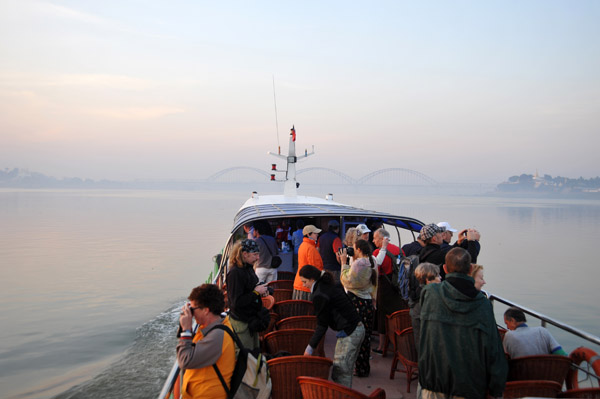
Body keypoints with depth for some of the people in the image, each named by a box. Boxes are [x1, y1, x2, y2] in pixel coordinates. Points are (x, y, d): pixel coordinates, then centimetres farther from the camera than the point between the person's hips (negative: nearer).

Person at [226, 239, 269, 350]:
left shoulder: (249, 268, 6)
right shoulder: (235, 273, -22)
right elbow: (236, 302, -26)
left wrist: (261, 293, 2)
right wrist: (256, 292, -20)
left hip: (251, 319, 9)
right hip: (241, 323, -9)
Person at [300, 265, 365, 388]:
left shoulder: (319, 295, -14)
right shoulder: (331, 286, 12)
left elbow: (322, 325, -12)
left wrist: (310, 348, -6)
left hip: (348, 333, -10)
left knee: (340, 372, -4)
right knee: (346, 371, 16)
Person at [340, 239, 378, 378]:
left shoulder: (358, 263, -17)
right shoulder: (371, 263, 9)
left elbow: (347, 280, -10)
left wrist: (344, 262, -6)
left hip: (357, 303, -8)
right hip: (368, 302, 8)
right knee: (365, 335, 15)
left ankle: (360, 368, 8)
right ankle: (365, 367, 25)